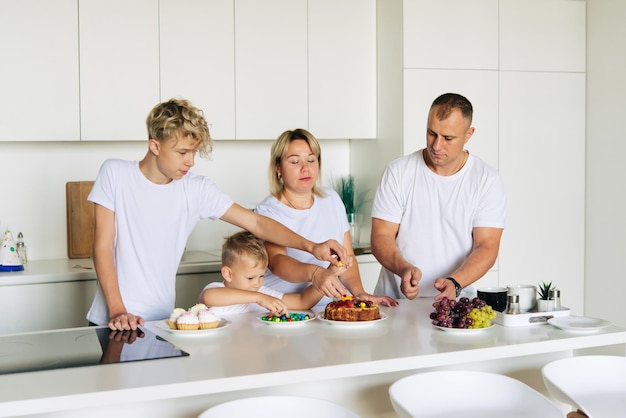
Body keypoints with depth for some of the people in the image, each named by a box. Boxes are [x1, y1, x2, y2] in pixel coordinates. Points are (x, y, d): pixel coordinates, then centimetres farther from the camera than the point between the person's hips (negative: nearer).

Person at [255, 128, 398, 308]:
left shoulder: (331, 199, 11)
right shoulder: (268, 211, -7)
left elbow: (347, 256, 12)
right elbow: (276, 261, -24)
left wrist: (358, 292, -6)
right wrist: (314, 272, -42)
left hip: (325, 310, 3)